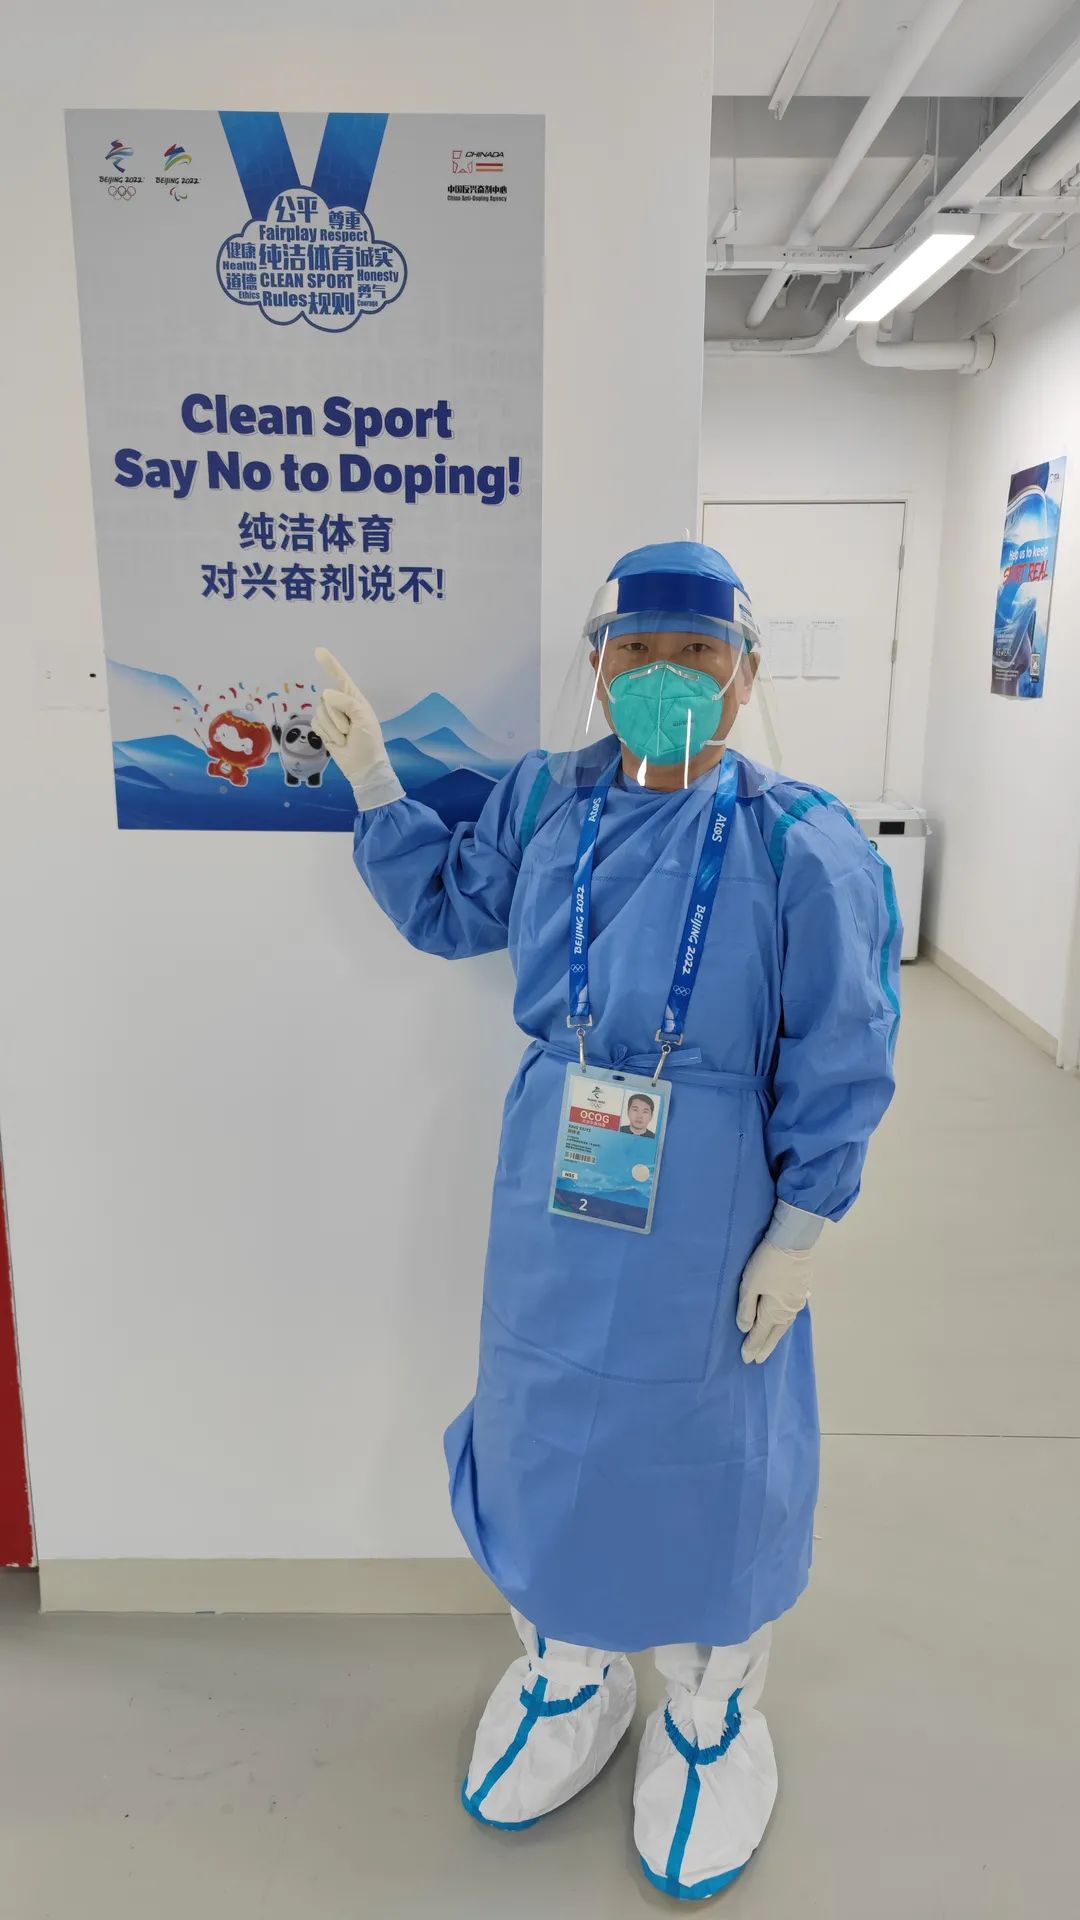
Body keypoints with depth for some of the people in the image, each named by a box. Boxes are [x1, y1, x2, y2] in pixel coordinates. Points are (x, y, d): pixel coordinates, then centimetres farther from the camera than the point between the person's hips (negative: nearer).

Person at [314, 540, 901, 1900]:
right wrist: (371, 779, 3)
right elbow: (448, 907, 13)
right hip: (553, 1197, 4)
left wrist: (795, 1236, -9)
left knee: (706, 1450, 14)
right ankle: (567, 1674, 50)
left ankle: (713, 1716, 45)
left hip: (709, 1215, -4)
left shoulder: (799, 847, -15)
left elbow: (836, 1067, -11)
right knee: (551, 1429, 19)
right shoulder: (543, 802, -3)